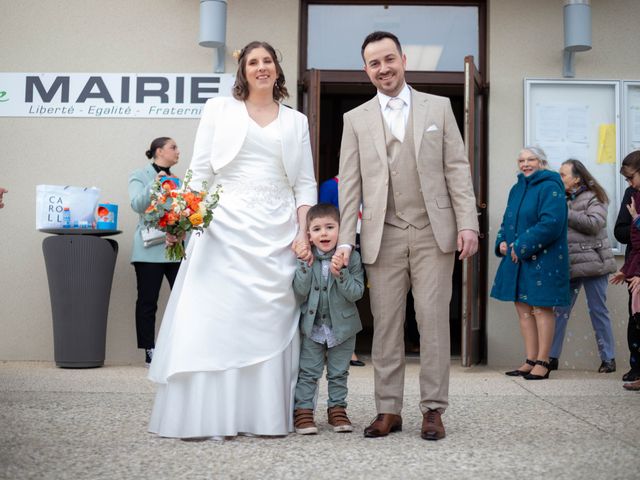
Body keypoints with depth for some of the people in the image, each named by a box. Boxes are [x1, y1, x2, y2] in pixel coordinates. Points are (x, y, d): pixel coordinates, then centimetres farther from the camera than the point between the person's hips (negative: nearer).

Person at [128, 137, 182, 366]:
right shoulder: (140, 176, 4)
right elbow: (137, 205, -11)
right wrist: (154, 185, -23)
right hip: (150, 249, -4)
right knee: (147, 302, 1)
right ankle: (150, 353, 7)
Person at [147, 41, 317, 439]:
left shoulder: (296, 122, 15)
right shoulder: (220, 109, 11)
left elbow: (305, 184, 11)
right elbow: (200, 172, 6)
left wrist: (303, 233, -1)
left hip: (277, 235, 2)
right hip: (225, 228, -1)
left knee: (271, 322, 0)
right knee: (215, 317, -6)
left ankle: (264, 415, 7)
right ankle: (207, 415, -2)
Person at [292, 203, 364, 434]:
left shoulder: (351, 258, -10)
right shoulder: (305, 257, -6)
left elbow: (356, 293, -16)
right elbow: (300, 291, -14)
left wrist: (340, 272, -30)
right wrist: (304, 264, -24)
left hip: (342, 326, 0)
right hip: (312, 326, 0)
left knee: (339, 372, 12)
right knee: (308, 372, 5)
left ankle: (337, 409, 24)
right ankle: (303, 411, 12)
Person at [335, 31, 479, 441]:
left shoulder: (438, 107, 9)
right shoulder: (356, 119, 10)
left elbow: (457, 168, 5)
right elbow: (349, 184, 7)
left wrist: (468, 223, -4)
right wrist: (345, 240, 0)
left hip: (434, 232, -1)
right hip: (384, 236, 1)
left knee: (433, 320, 0)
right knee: (386, 324, 3)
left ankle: (433, 409, 9)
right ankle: (389, 410, 12)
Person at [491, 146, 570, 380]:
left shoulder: (550, 188, -9)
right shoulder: (517, 189, 15)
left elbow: (551, 223, -19)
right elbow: (507, 220, 22)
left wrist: (521, 246, -19)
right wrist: (502, 242, 2)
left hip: (542, 260, -8)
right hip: (516, 259, 8)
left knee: (541, 309, -4)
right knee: (523, 308, 8)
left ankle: (542, 363, 2)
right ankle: (530, 361, 15)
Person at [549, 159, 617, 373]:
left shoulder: (594, 197, -2)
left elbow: (594, 223, -18)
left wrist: (566, 214, -15)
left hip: (592, 262, -5)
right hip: (568, 265, 6)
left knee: (598, 311, 1)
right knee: (560, 311, 3)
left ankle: (608, 359, 9)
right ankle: (551, 357, 7)